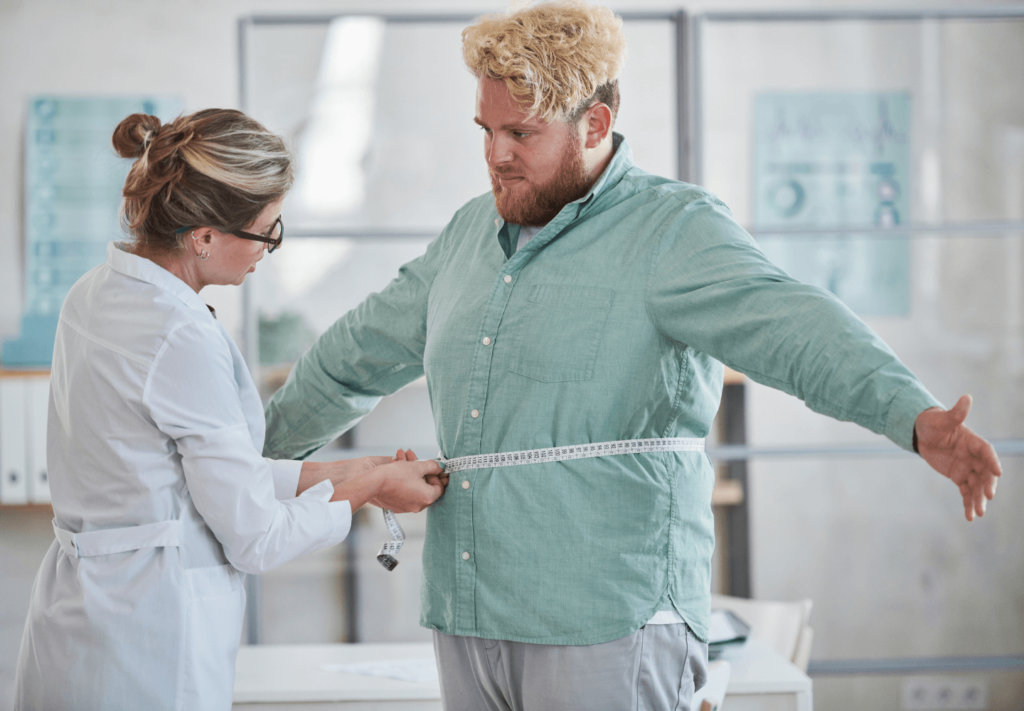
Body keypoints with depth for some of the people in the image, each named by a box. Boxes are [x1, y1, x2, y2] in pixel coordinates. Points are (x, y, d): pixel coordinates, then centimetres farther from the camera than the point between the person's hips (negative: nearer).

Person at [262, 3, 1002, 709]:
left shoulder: (675, 230, -8)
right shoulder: (471, 233, 15)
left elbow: (789, 325, -25)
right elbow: (360, 354, 28)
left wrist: (919, 418, -41)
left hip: (607, 629, -7)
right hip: (467, 625, 7)